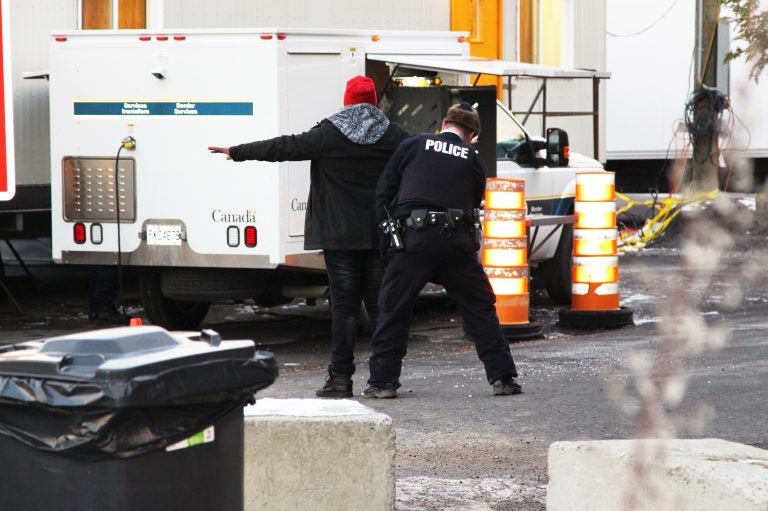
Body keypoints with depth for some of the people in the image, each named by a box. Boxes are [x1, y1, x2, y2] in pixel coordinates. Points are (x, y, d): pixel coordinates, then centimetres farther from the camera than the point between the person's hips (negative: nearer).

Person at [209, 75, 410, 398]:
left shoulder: (329, 134, -5)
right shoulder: (395, 135, 3)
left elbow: (284, 148, -5)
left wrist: (236, 152, 4)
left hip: (341, 237, -2)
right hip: (382, 235, 2)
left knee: (344, 305, -1)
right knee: (380, 303, 6)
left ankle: (341, 378, -2)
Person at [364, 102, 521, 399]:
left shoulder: (413, 146, 11)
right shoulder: (473, 161, 14)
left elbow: (383, 192, 10)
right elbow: (474, 204, 16)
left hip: (413, 237, -1)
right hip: (456, 240, 1)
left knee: (393, 309, 8)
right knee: (479, 309, 11)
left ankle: (383, 380, 5)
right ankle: (502, 377, 8)